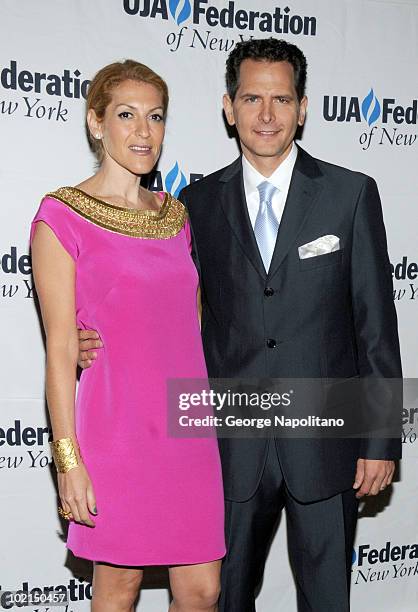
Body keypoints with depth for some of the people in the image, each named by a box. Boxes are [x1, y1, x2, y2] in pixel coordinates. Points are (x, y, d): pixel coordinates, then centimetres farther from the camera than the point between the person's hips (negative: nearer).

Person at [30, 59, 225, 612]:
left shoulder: (176, 214, 11)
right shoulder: (62, 218, -6)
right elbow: (60, 349, -8)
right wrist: (68, 460, -11)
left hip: (188, 430, 5)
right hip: (118, 432, -5)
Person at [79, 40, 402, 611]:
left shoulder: (351, 193, -2)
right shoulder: (198, 201, 3)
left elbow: (376, 323, -2)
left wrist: (381, 440, -4)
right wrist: (105, 343, -11)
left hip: (325, 442, -1)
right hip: (233, 445, 2)